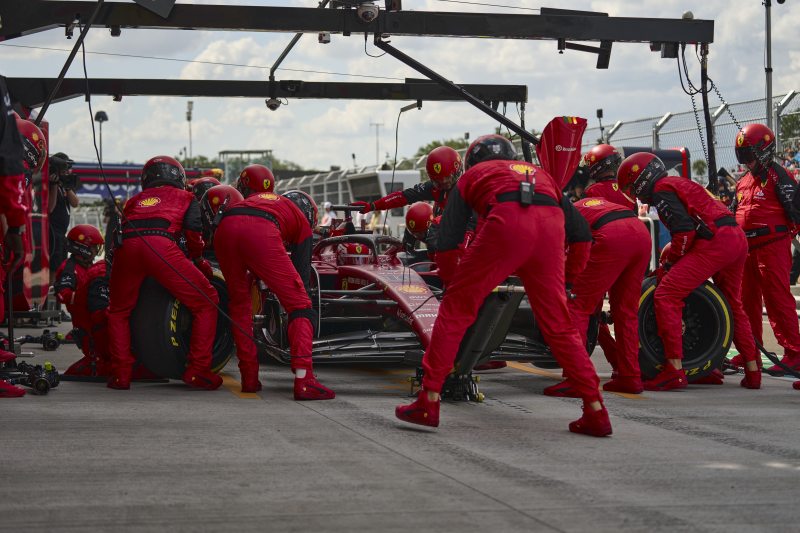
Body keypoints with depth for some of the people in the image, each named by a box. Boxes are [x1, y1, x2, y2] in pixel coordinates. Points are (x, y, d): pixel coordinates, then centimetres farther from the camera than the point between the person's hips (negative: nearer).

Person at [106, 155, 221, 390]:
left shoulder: (133, 201, 39)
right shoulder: (185, 197, 28)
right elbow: (193, 229, 10)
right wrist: (198, 260, 25)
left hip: (125, 247, 4)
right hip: (161, 245, -4)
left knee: (118, 312, 27)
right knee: (206, 303, 9)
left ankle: (121, 373, 18)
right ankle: (198, 371, 3)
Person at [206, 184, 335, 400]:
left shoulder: (255, 197, 45)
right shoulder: (302, 220, 33)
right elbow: (302, 270, 27)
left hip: (224, 228, 4)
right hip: (261, 234, -4)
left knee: (239, 302, 24)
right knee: (300, 305, 5)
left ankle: (249, 378, 21)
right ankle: (304, 382, -8)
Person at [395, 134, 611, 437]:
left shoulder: (473, 175, 31)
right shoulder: (540, 173, 40)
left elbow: (446, 242, 25)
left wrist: (453, 278, 39)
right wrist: (571, 275, 41)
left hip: (506, 222, -3)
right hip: (551, 225, 3)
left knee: (456, 309, 8)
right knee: (558, 324, 14)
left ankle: (428, 402, 5)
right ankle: (596, 412, 11)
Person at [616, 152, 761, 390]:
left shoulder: (661, 190, 0)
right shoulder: (678, 183, 29)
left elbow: (684, 230, -12)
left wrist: (669, 264, -1)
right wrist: (671, 262, 23)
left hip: (715, 242, -10)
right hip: (738, 239, 10)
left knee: (666, 296, -11)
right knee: (733, 305, 25)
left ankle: (674, 372, -17)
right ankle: (752, 372, 31)